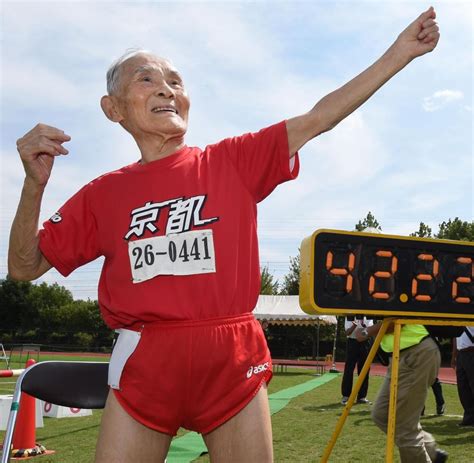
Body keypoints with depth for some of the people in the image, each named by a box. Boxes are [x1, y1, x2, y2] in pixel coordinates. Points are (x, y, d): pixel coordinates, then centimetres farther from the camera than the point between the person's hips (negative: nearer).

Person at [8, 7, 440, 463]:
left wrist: (399, 52, 0)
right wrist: (34, 185, -7)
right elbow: (24, 267, 9)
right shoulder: (103, 193, 7)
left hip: (234, 360, 0)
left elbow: (319, 117, 3)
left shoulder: (234, 161, 4)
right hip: (143, 363, 1)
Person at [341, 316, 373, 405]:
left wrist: (364, 326, -24)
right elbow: (347, 332, -9)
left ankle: (362, 396, 12)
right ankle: (345, 396, 2)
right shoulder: (349, 316, -2)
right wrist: (354, 325, -28)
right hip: (352, 342, -2)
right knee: (348, 370, -4)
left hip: (364, 343, 3)